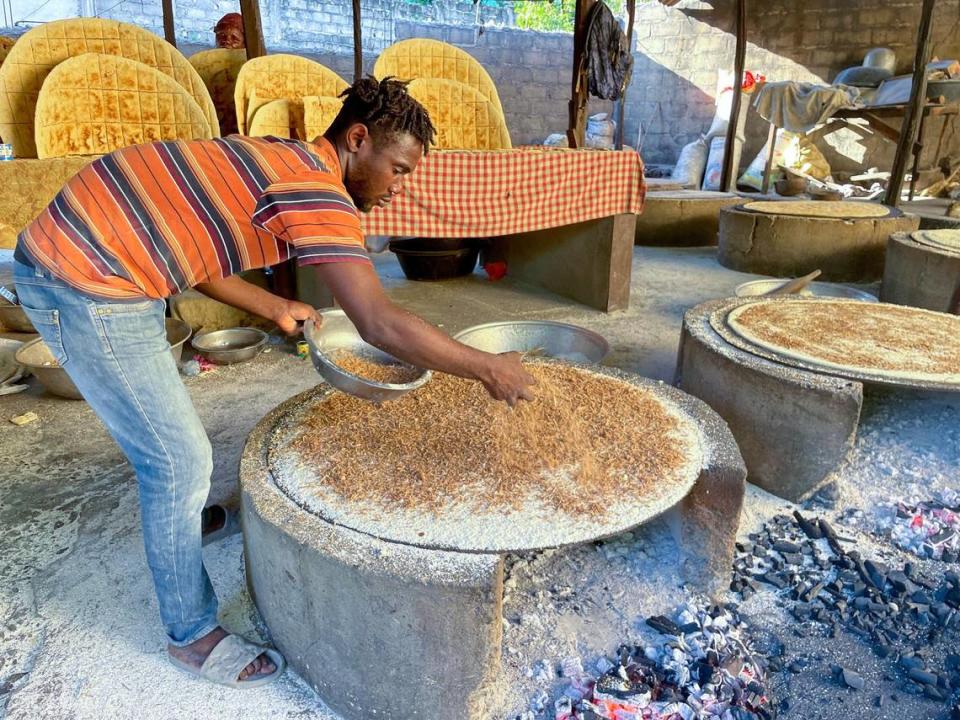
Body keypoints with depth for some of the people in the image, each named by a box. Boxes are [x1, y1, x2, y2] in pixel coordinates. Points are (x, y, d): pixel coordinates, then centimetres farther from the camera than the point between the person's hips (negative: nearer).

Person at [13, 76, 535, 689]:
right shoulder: (316, 190, -21)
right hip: (88, 288, -10)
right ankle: (193, 636, 19)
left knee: (161, 427, 28)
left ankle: (178, 518, 56)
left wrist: (275, 308, 12)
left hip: (66, 250, 10)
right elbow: (381, 324, -30)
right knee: (182, 459, -1)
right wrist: (489, 369, -20)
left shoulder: (281, 160, 9)